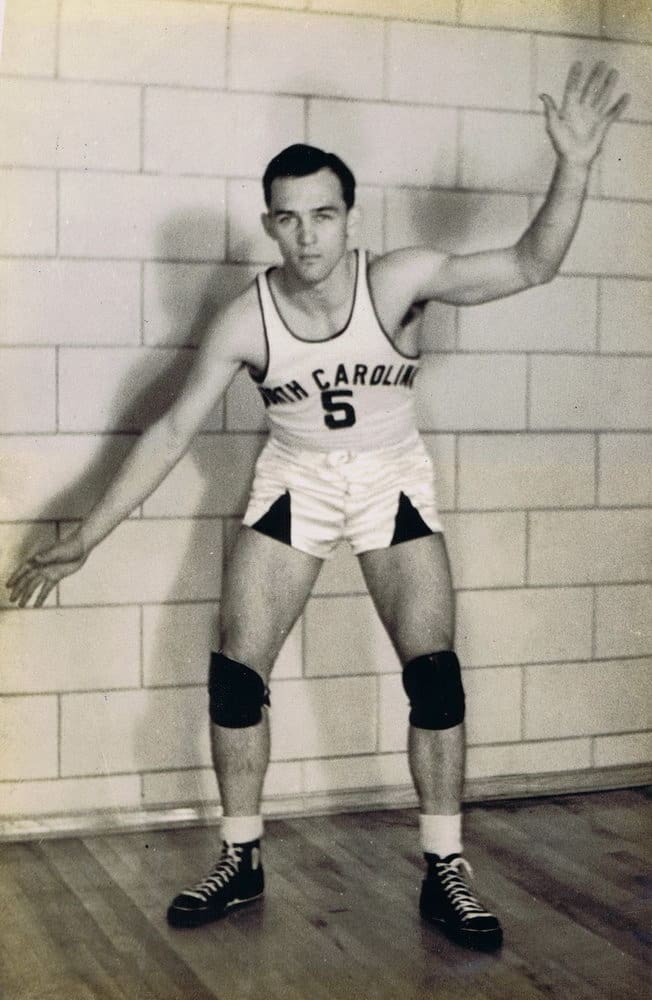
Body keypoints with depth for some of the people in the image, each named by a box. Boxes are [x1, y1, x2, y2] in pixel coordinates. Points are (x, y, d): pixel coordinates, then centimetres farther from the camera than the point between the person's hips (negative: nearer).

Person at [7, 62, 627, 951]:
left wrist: (573, 167, -37)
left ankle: (445, 874, 3)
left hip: (391, 481, -1)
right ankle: (240, 862, 14)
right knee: (235, 670, -4)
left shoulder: (397, 282, -20)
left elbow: (531, 265, -21)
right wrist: (81, 544, -11)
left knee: (434, 670, -10)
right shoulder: (246, 320, -17)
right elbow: (171, 433, -12)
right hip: (293, 484, 1)